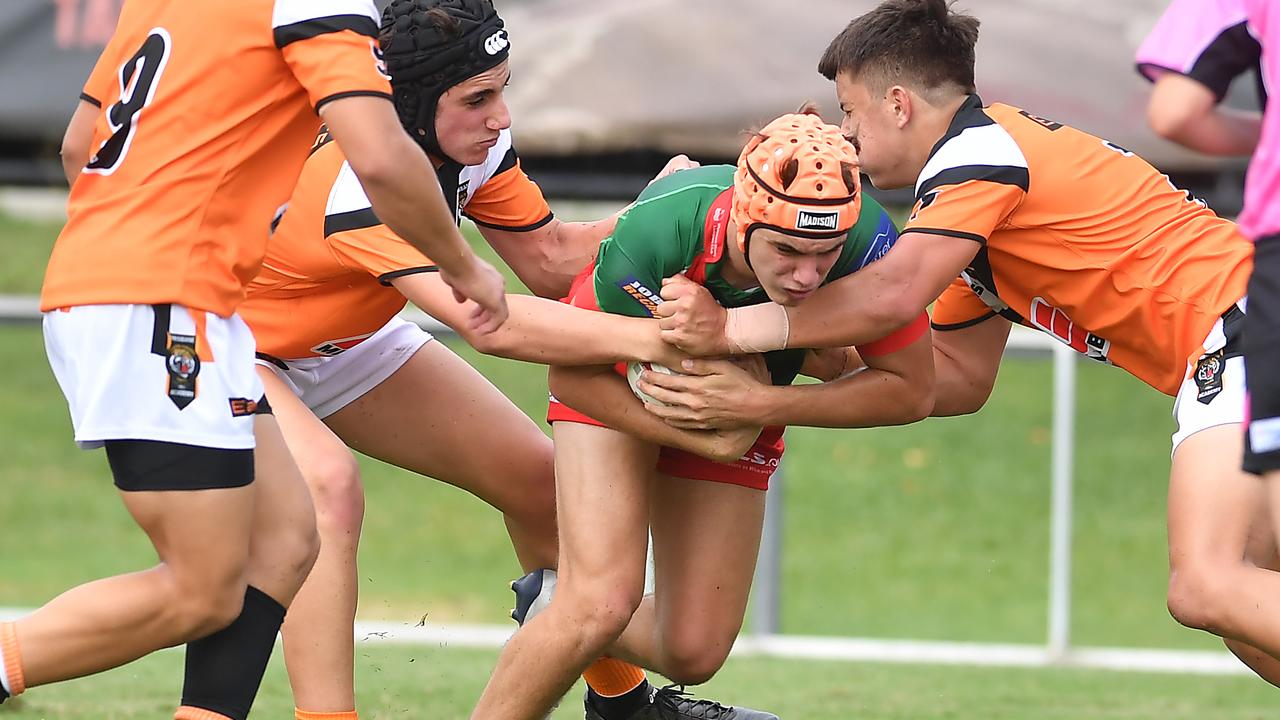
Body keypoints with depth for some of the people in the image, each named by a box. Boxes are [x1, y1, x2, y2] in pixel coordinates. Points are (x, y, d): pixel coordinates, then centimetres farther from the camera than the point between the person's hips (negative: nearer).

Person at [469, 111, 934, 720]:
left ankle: (552, 616, 31)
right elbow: (573, 374, -23)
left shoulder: (868, 242, -36)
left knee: (694, 652, 1)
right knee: (602, 601, -23)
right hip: (614, 384, -3)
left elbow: (911, 389, -22)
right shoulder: (654, 233, -40)